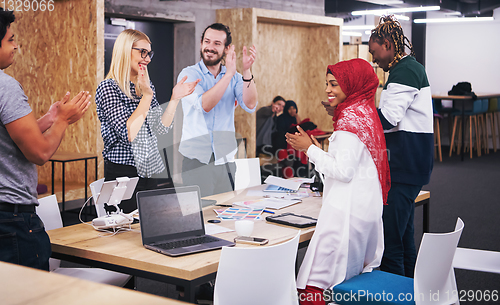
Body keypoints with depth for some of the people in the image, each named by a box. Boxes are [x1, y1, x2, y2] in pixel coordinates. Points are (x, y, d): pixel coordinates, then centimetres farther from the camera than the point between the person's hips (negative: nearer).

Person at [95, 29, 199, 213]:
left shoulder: (146, 86, 11)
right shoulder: (107, 88, -11)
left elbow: (161, 128, 9)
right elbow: (128, 134, -21)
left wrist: (175, 99, 1)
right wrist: (147, 96, -20)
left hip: (149, 171, 7)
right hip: (122, 174, -7)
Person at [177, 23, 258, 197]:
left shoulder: (234, 77, 10)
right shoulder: (189, 74, -1)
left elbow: (250, 106, -7)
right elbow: (204, 104, -19)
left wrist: (247, 72, -19)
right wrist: (229, 74, -23)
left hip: (225, 159, 3)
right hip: (196, 159, -3)